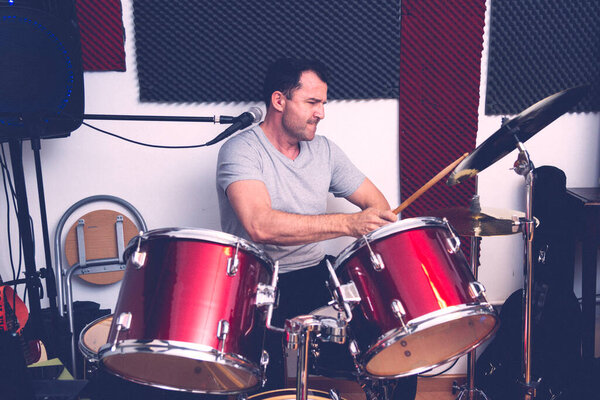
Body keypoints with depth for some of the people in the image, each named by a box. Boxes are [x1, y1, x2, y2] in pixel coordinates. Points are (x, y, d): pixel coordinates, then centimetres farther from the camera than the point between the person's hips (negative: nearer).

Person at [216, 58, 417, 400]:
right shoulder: (241, 150, -13)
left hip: (317, 274, 6)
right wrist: (348, 224, -35)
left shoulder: (324, 150, 8)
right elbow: (260, 225, -30)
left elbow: (375, 201, 12)